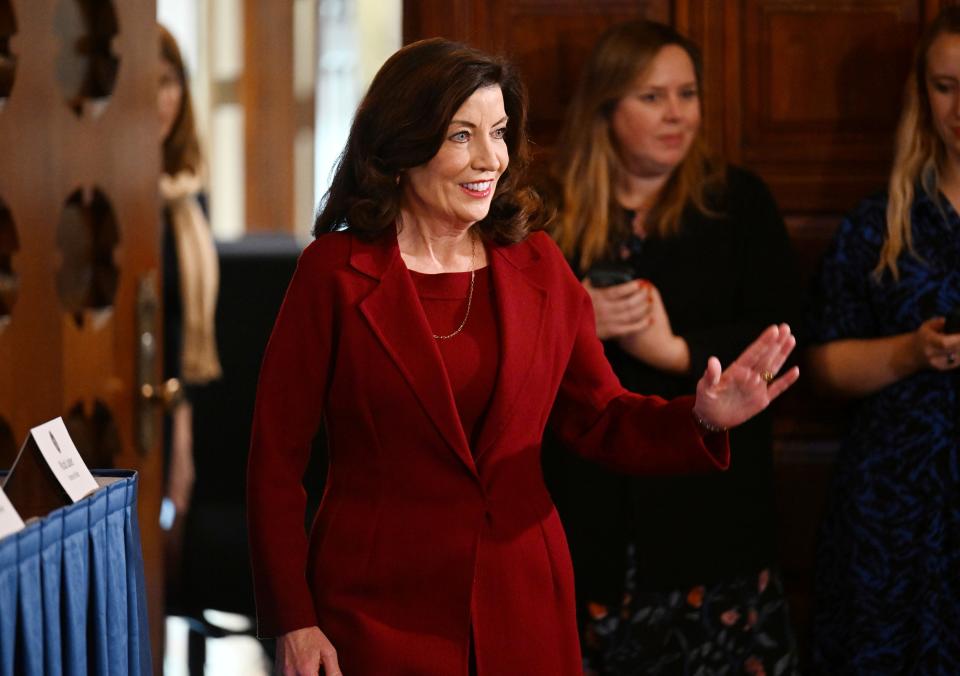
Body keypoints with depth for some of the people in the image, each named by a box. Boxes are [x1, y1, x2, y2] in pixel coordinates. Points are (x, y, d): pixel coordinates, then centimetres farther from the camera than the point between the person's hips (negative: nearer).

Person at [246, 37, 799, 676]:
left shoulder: (538, 267, 4)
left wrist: (701, 419, -13)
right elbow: (277, 459, -5)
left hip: (521, 605, 4)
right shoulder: (335, 272, -7)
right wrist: (293, 623, -10)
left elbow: (601, 420, 8)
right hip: (379, 613, -3)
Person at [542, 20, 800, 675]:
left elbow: (780, 335, -3)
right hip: (589, 506, 1)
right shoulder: (553, 214, 9)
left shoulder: (739, 202, 6)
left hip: (712, 507, -1)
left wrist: (680, 352, -16)